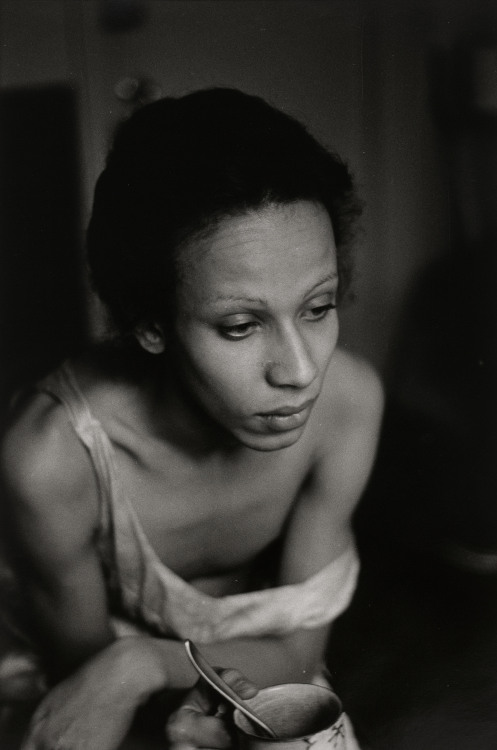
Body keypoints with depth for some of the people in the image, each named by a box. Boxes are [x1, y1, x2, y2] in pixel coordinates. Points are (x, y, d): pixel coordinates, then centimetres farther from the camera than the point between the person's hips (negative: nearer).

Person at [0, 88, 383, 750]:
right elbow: (77, 662, -13)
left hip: (259, 680, 1)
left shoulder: (349, 402, -26)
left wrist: (146, 661, -31)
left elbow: (297, 648, -16)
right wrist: (193, 687, -29)